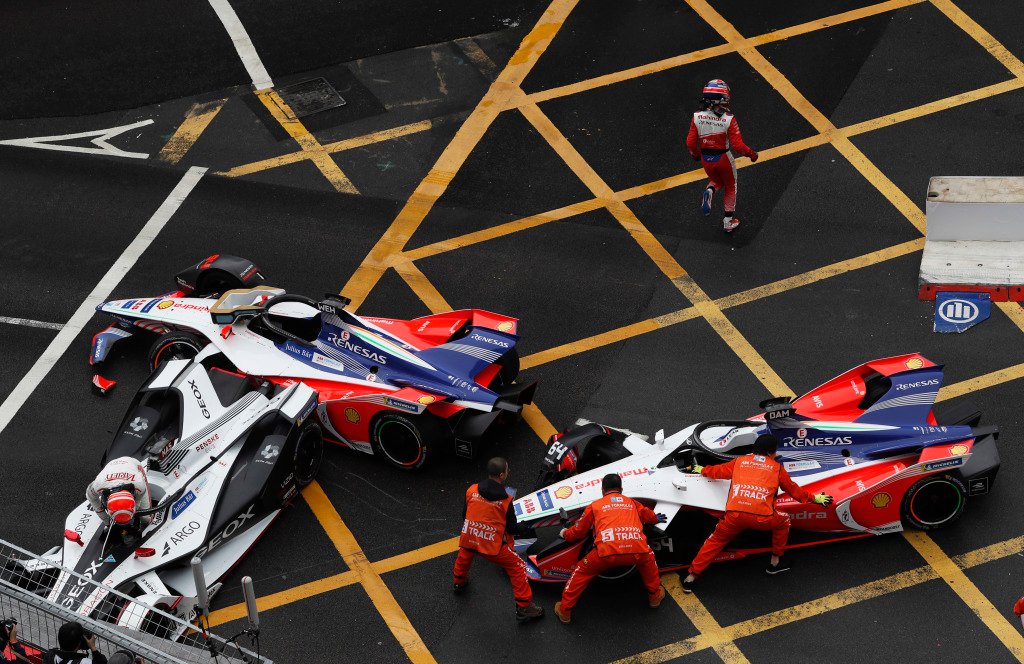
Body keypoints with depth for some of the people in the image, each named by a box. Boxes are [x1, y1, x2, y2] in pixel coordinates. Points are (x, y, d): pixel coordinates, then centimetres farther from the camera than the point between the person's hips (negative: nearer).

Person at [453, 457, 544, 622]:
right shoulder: (505, 500, -10)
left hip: (468, 540, 4)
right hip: (493, 546, -4)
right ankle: (524, 608, 9)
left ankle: (459, 583, 60)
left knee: (464, 554, 38)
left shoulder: (471, 491, -1)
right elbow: (512, 528, -4)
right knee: (517, 567, 10)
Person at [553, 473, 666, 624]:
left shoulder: (595, 505, 24)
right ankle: (655, 595, 45)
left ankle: (565, 611, 23)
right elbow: (648, 514, 51)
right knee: (648, 558, 36)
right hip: (636, 550, 2)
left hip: (607, 551, -2)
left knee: (582, 572, 22)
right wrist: (656, 518, 74)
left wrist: (565, 533, 53)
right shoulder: (631, 502, 31)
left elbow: (578, 531, 31)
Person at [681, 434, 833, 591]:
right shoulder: (777, 467, 18)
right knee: (783, 521, 29)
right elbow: (793, 489, 29)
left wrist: (701, 469, 56)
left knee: (716, 541, 21)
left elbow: (717, 471, 36)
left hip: (734, 515, 2)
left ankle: (691, 577, 15)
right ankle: (775, 562, 34)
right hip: (762, 518, -2)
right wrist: (814, 498, 44)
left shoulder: (739, 461, 22)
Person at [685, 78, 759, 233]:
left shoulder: (697, 117, -13)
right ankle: (729, 221, 30)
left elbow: (690, 142, -7)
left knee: (716, 180, 30)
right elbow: (737, 145, -20)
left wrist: (695, 155, 15)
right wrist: (751, 153, -1)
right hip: (724, 158, -3)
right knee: (730, 187, 22)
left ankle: (709, 191, -5)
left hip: (706, 159, 3)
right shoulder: (728, 119, -23)